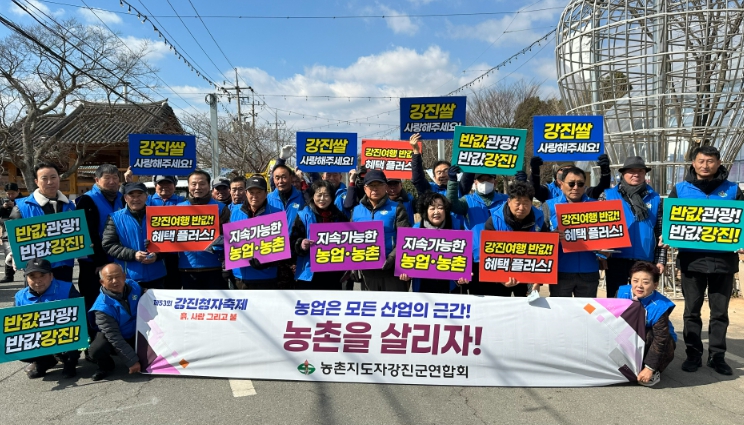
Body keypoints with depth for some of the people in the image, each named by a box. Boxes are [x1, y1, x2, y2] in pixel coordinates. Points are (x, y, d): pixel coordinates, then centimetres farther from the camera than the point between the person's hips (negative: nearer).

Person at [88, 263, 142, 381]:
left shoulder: (134, 286, -15)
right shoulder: (103, 306, -29)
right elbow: (114, 338, -28)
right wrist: (132, 361, -29)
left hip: (135, 333, 4)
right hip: (111, 336, -4)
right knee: (96, 350, -33)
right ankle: (106, 367, 4)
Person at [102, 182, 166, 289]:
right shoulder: (115, 218, 3)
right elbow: (108, 245, -3)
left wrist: (157, 254, -13)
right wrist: (133, 254, -15)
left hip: (155, 276, 1)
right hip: (127, 277, -1)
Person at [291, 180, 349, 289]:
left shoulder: (340, 217, 8)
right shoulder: (304, 216, -1)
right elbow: (293, 241, -5)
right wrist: (301, 244, -27)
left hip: (333, 274, 3)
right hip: (308, 273, -3)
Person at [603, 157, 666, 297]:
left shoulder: (654, 198, 8)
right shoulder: (609, 195, 3)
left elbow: (660, 232, 8)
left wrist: (660, 260, 3)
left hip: (644, 260, 2)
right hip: (616, 259, -1)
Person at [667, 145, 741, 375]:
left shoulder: (732, 190, 6)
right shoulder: (680, 189, 5)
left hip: (723, 260, 0)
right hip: (692, 259, 0)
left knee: (720, 311, 8)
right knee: (692, 310, 7)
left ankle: (717, 356, 20)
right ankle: (693, 354, 18)